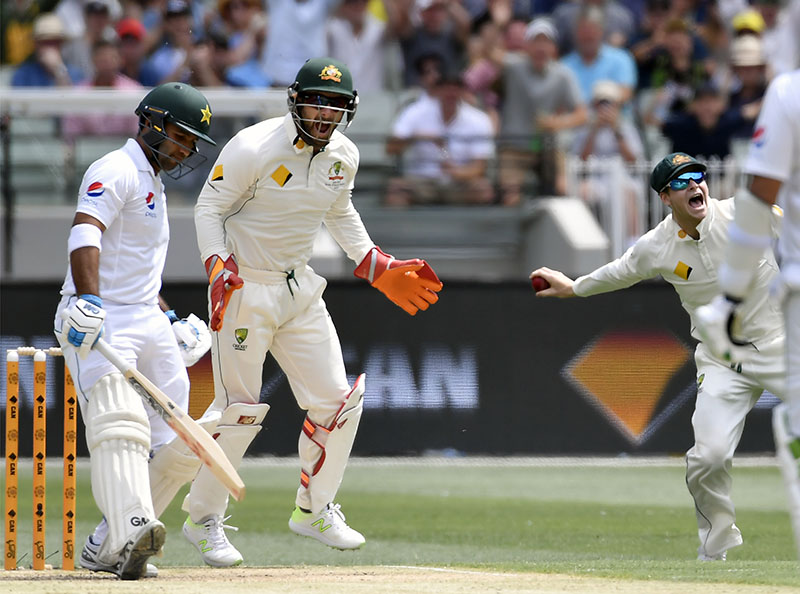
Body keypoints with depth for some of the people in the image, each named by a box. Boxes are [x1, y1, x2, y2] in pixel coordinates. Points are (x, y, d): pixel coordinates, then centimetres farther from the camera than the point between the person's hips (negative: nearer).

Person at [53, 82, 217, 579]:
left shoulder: (153, 185, 24)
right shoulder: (117, 171, -7)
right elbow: (85, 233, -25)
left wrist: (169, 318, 28)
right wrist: (87, 300, -39)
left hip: (148, 323, 9)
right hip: (100, 322, -9)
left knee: (179, 448, 3)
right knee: (121, 425, -28)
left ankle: (107, 549, 10)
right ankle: (131, 531, -47)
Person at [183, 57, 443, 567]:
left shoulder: (343, 156, 2)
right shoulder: (254, 148, -18)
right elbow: (209, 208, -11)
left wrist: (380, 270, 15)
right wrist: (219, 268, -24)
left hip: (300, 290, 6)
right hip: (244, 288, -6)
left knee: (336, 401, 3)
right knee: (239, 408, -6)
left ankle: (314, 510, 21)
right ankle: (204, 519, 10)